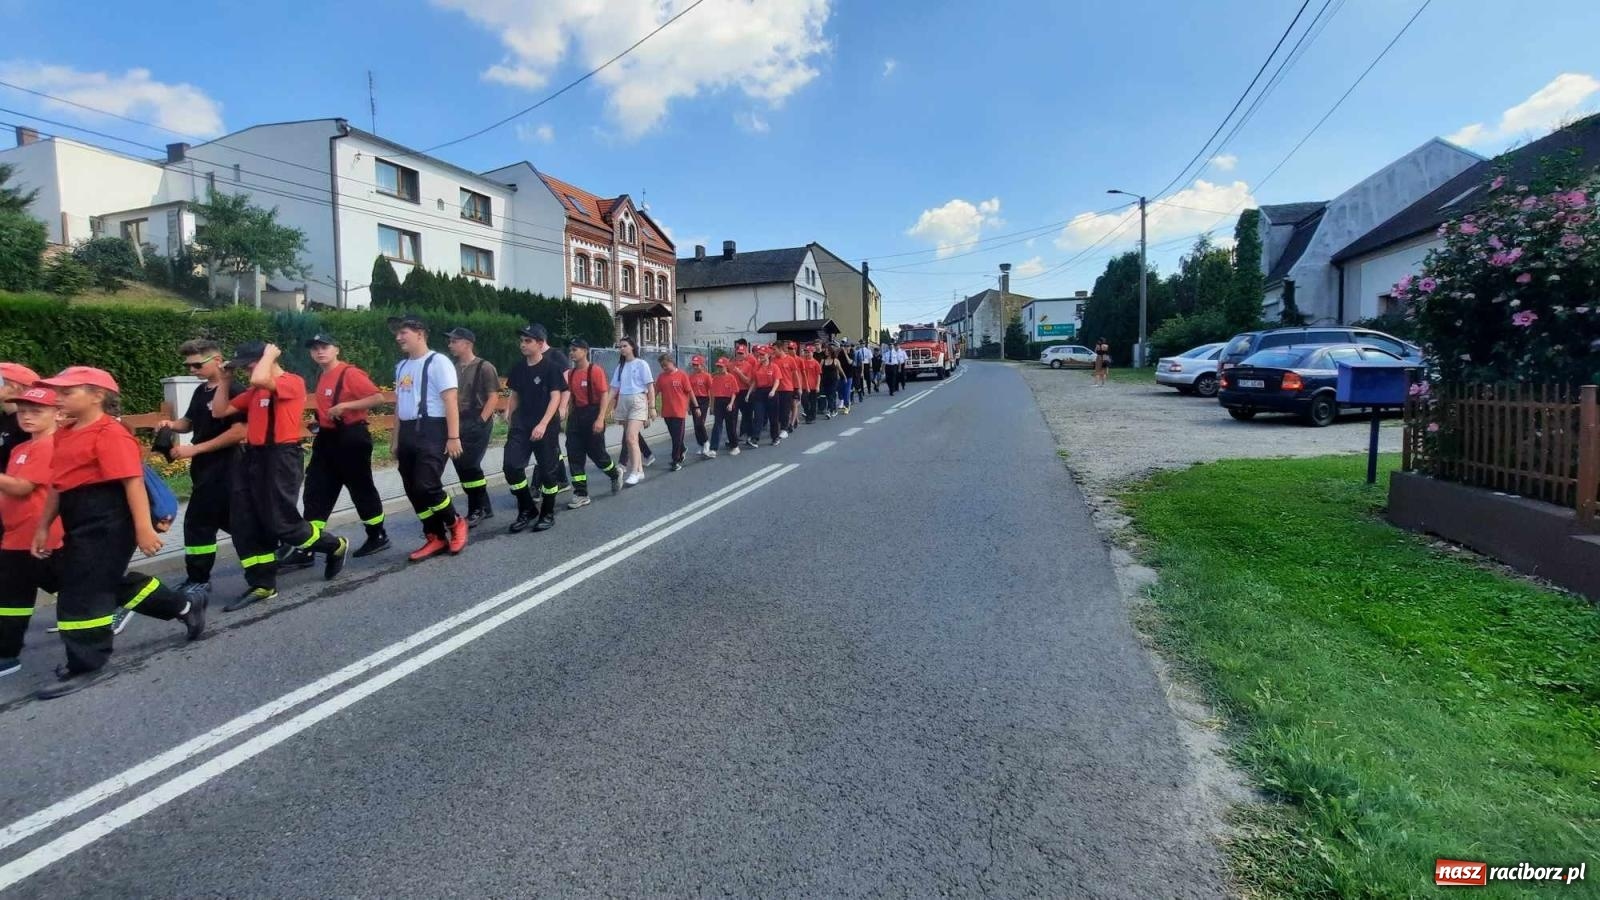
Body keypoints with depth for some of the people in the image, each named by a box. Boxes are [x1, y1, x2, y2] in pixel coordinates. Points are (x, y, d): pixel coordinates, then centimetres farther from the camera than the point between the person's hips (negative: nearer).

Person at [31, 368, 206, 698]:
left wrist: (144, 528, -25)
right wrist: (43, 526, 22)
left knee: (81, 594, -3)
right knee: (110, 582, 19)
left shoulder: (110, 433, -16)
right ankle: (185, 605, 33)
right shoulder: (65, 434, 13)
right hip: (80, 524, 10)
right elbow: (58, 484, 21)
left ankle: (85, 666, 11)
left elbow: (133, 482, -21)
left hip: (106, 523, -10)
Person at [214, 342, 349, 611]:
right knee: (244, 525, 6)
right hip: (252, 458, 9)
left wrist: (269, 354, -11)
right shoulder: (254, 392, 16)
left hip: (281, 458, -9)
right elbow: (219, 411, 21)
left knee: (281, 523, -5)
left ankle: (336, 547, 18)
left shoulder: (293, 382, -9)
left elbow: (259, 379, -28)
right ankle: (262, 584, 14)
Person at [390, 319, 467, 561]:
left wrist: (453, 437, -19)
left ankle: (455, 524, 9)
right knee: (413, 490, 7)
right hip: (408, 432, 8)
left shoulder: (437, 362, -8)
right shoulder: (401, 366, 16)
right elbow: (399, 404, 22)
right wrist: (396, 439, 21)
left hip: (432, 431, -8)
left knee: (426, 486, -16)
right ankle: (435, 538, 18)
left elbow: (451, 400, -14)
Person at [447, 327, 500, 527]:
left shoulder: (484, 367, -7)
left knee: (470, 466, -9)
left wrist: (480, 421, -16)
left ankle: (478, 509, 6)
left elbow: (493, 398, -11)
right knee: (461, 466, 8)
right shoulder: (454, 368, 12)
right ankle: (483, 507, 19)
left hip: (477, 423, -7)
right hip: (459, 424, 7)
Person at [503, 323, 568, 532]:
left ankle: (547, 514, 18)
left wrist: (543, 424, -21)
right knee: (511, 465, -6)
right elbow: (515, 395, 18)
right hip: (521, 425, 5)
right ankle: (527, 509, 11)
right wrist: (509, 413, 5)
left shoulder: (552, 366, -7)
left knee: (547, 470, 2)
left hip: (546, 426, -5)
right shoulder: (518, 368, 9)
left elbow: (555, 397, -12)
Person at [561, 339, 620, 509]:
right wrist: (566, 413, 10)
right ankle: (581, 494, 7)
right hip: (576, 415, 6)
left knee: (596, 453, 1)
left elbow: (604, 395, -13)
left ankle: (615, 474, 32)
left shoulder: (595, 370, -10)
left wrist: (600, 419, -20)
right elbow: (569, 395, 16)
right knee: (575, 456, 1)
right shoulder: (570, 373, 9)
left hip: (592, 414, -6)